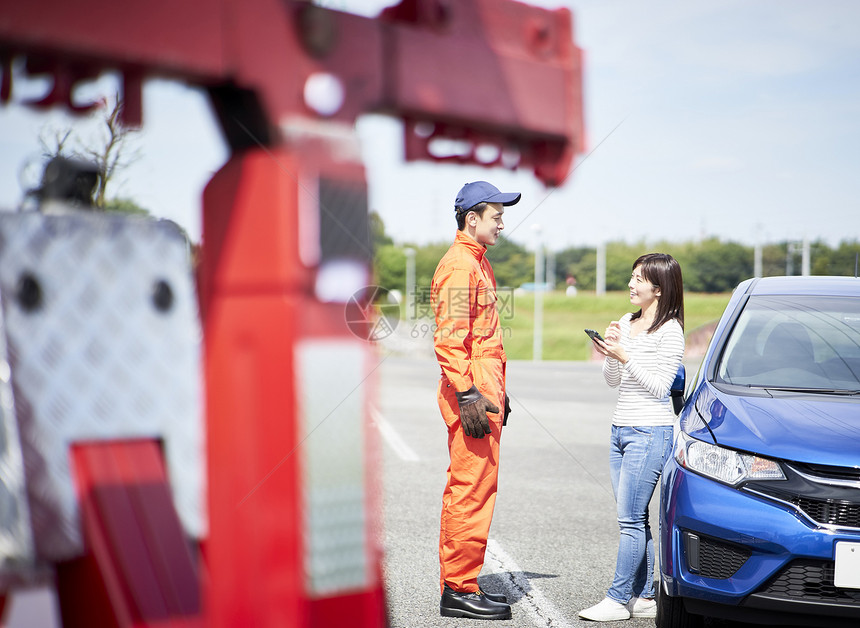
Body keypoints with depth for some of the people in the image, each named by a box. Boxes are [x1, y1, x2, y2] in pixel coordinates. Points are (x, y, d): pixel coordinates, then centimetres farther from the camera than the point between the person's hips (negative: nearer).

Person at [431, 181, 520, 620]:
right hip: (471, 392, -11)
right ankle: (459, 589, -3)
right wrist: (467, 395, -25)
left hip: (483, 388, 11)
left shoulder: (477, 263, 21)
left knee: (469, 489, 13)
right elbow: (449, 338, -20)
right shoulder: (458, 264, -12)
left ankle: (459, 584, 20)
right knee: (472, 489, -8)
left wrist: (497, 392, 24)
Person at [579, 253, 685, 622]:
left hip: (650, 432, -8)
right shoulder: (627, 323, 14)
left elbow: (659, 386, -13)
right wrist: (611, 353, -2)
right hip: (620, 429, 8)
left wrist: (625, 357, -18)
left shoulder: (669, 330, -8)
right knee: (633, 519, 8)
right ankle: (644, 597, 12)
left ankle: (618, 599, -3)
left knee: (630, 519, -7)